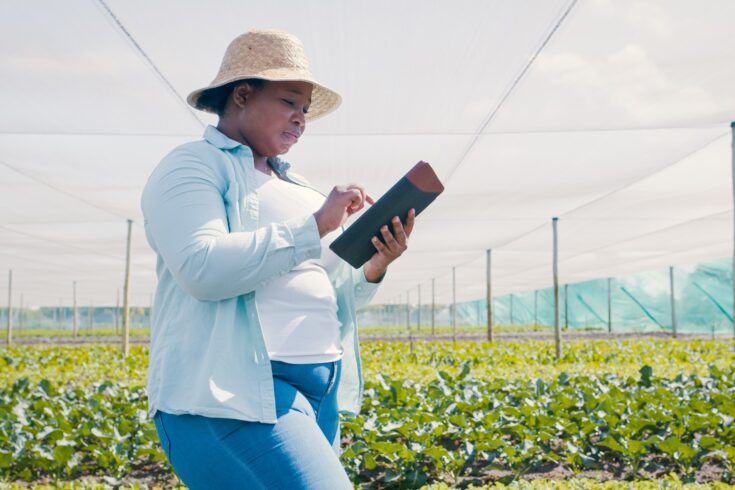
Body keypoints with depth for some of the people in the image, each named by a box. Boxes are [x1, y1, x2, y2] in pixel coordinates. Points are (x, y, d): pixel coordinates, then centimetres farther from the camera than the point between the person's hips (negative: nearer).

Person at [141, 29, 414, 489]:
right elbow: (202, 269, -19)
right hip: (231, 393, -8)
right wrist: (314, 228, -15)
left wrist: (375, 266, 1)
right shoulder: (192, 167, -2)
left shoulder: (294, 188, 21)